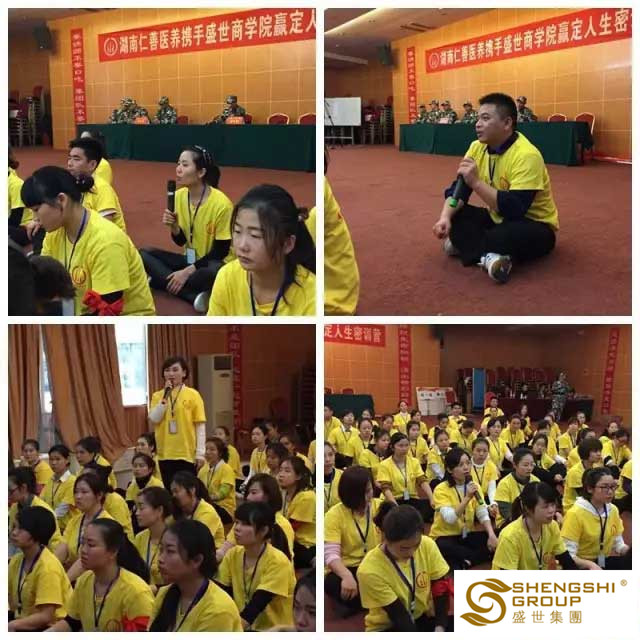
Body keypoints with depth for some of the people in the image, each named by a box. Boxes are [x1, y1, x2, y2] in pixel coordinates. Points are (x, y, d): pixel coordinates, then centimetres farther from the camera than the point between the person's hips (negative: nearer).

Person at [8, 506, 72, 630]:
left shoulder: (48, 566, -17)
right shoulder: (15, 561, 4)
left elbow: (46, 617, -20)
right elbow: (14, 606, 9)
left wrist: (11, 625, -24)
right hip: (27, 622, 7)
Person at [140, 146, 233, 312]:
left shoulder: (221, 204, -21)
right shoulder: (179, 196, -3)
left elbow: (221, 251, -16)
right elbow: (181, 241, 5)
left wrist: (188, 271, -20)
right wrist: (173, 226, -18)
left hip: (213, 264, -7)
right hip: (191, 260, 7)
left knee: (214, 272, -40)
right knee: (143, 254, -11)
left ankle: (160, 281, -17)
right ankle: (194, 295, -26)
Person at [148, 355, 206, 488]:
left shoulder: (193, 394, -2)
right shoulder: (157, 396, 6)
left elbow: (200, 426, -4)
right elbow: (153, 421, -6)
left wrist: (200, 453, -8)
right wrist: (165, 397, -11)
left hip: (187, 453, -2)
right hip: (165, 454, 3)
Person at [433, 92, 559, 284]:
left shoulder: (526, 155, -27)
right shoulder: (478, 147, -4)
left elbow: (514, 210, -34)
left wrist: (476, 182, -36)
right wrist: (445, 217, -22)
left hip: (534, 225, -8)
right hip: (498, 218, 8)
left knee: (510, 235, -40)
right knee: (453, 215, -11)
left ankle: (466, 244, -18)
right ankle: (487, 255, -28)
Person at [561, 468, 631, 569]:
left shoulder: (613, 510, 5)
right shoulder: (575, 513, -15)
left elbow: (618, 544, 10)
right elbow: (568, 555, -19)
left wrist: (627, 550, -12)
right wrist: (590, 564, -35)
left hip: (606, 562, 6)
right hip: (583, 566, -6)